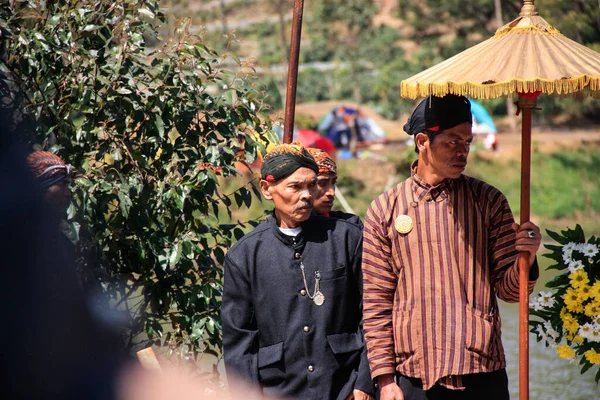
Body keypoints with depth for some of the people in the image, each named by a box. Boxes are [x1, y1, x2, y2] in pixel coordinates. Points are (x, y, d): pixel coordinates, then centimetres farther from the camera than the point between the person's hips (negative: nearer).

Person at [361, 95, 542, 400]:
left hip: (483, 375, 0)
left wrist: (526, 258, -15)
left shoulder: (488, 201, 6)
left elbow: (508, 289, 6)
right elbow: (376, 302, 6)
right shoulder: (384, 210, 5)